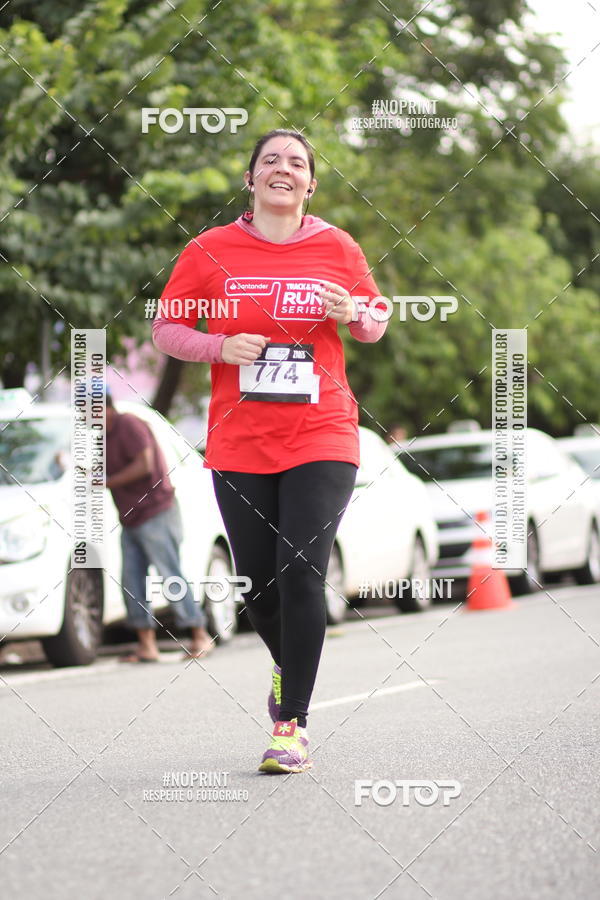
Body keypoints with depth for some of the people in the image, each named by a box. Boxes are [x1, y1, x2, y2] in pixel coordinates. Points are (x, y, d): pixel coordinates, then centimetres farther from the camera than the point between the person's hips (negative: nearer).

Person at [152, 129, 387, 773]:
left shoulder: (338, 249, 4)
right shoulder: (210, 251, 1)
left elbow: (374, 326, 16)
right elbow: (164, 329, 7)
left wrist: (353, 314, -7)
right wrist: (221, 347, -11)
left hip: (321, 437, -1)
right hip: (239, 443, 1)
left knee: (302, 573, -13)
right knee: (257, 581, 6)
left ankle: (291, 725, -6)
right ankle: (289, 667, 39)